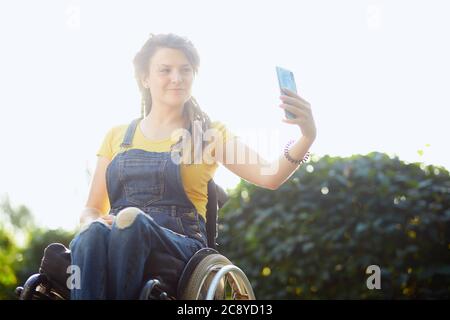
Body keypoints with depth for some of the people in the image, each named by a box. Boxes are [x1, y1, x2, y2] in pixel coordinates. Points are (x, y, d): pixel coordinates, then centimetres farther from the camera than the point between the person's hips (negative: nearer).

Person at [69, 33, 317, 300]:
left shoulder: (209, 134, 13)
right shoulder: (117, 136, 21)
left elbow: (270, 177, -4)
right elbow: (91, 210, 22)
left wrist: (307, 137, -23)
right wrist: (92, 223, -4)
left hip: (180, 250, -2)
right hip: (117, 240, 2)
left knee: (131, 219, -36)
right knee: (93, 234, -34)